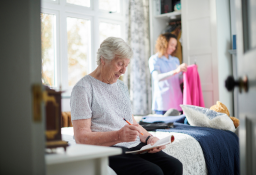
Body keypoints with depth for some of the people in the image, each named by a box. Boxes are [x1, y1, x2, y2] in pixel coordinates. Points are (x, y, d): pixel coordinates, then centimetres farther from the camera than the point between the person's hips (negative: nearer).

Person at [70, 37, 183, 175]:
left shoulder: (121, 86, 21)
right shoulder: (83, 88, -6)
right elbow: (81, 137, -14)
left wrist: (148, 138, 0)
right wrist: (119, 136, -28)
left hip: (134, 146, 7)